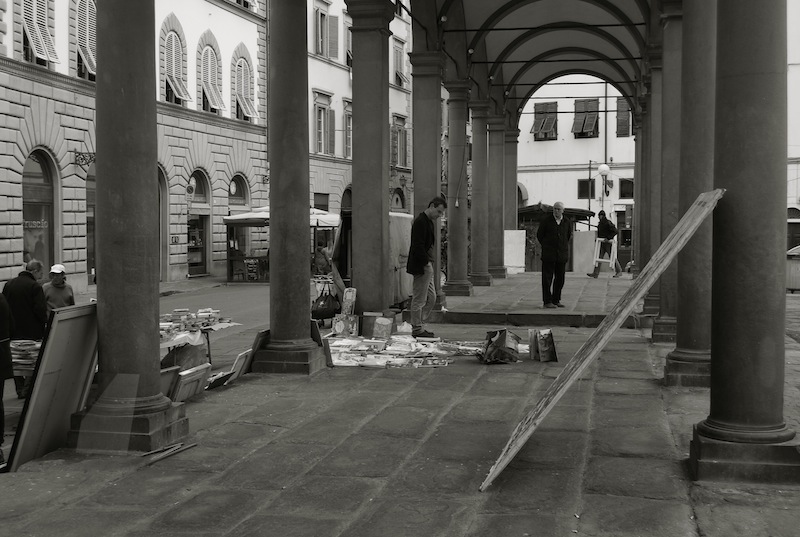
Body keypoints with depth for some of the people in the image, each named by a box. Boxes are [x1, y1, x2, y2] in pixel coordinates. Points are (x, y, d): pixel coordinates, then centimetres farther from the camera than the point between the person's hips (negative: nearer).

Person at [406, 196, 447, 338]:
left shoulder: (429, 221, 17)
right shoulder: (420, 221, -16)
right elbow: (418, 246, -22)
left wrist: (429, 262, 15)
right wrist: (426, 262, -19)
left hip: (426, 266, 11)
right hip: (421, 267, -11)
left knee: (431, 298, 14)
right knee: (419, 299, -2)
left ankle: (419, 325, 20)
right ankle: (417, 329, 5)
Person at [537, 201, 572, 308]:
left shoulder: (567, 222, 4)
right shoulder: (546, 221, -5)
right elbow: (539, 235, 6)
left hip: (562, 254, 3)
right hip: (548, 255, -3)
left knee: (560, 278, 5)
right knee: (547, 278, -4)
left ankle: (556, 300, 15)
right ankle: (547, 301, 0)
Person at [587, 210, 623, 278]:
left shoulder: (608, 223, -13)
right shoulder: (600, 223, 13)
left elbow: (615, 231, -19)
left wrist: (608, 238, -24)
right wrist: (598, 238, 13)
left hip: (608, 242, -8)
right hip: (602, 243, 8)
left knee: (612, 257, 1)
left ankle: (619, 271, 16)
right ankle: (595, 273, -3)